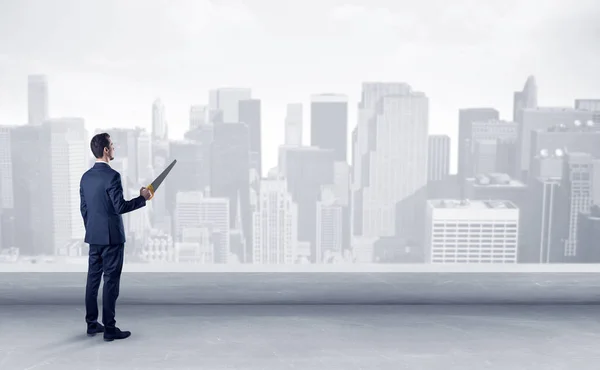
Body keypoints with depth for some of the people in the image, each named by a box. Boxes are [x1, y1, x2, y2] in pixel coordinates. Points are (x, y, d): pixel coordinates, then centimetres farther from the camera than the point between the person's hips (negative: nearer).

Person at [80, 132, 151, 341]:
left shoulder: (86, 177, 8)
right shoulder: (112, 176, -16)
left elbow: (84, 209, 13)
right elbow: (120, 207, -20)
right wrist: (142, 198, -8)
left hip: (94, 236, 8)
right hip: (111, 237, -8)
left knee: (93, 279, 12)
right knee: (111, 281, -3)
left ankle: (92, 324, 20)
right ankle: (109, 329, 2)